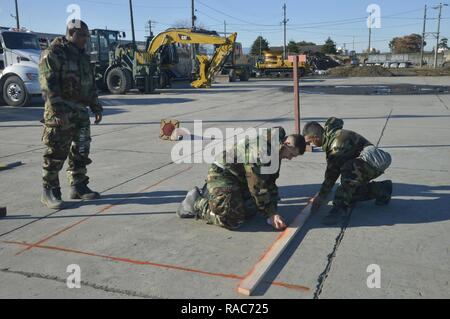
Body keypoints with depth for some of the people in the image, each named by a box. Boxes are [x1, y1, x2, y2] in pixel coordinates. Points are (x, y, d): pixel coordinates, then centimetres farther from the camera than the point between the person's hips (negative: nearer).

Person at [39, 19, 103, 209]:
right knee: (56, 153, -3)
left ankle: (78, 187, 22)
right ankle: (49, 192, 8)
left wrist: (96, 107, 17)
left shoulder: (83, 56, 17)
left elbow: (91, 84, 23)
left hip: (81, 113, 8)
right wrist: (59, 111, -23)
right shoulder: (53, 54, -8)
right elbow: (48, 85, -17)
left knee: (81, 152, 11)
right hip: (60, 115, -8)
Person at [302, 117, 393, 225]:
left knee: (348, 169, -38)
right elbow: (331, 171, 13)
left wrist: (322, 196, -16)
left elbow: (333, 173, -23)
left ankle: (340, 208, -30)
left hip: (373, 162, -11)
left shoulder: (338, 142, -26)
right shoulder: (330, 137, 4)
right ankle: (382, 190, 21)